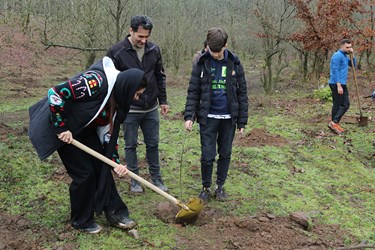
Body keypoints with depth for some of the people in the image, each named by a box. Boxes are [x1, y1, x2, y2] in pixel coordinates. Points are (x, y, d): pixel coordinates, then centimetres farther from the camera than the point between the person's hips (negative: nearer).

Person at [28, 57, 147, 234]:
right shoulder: (96, 81, -30)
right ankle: (81, 221, 15)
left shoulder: (117, 101, -2)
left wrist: (116, 163, -6)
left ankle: (114, 212, 18)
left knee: (102, 166, 6)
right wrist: (61, 128, -25)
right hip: (65, 131, -8)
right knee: (84, 173, -5)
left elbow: (109, 133, 3)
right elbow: (56, 93, -32)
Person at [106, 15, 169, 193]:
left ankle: (156, 178, 24)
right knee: (131, 145, 8)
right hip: (129, 109, -3)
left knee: (153, 144, 11)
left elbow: (160, 77, 10)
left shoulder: (154, 50, 0)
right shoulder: (117, 52, -11)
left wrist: (163, 100, 9)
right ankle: (135, 180, 22)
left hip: (151, 108, 3)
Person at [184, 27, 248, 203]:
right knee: (207, 156, 1)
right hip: (208, 117, -1)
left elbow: (242, 93, 2)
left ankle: (220, 186, 28)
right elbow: (193, 92, -2)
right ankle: (206, 187, 20)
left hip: (228, 118, 1)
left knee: (225, 154, 11)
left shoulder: (234, 63, -2)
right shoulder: (202, 63, -3)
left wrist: (242, 121, 0)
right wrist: (189, 116, -13)